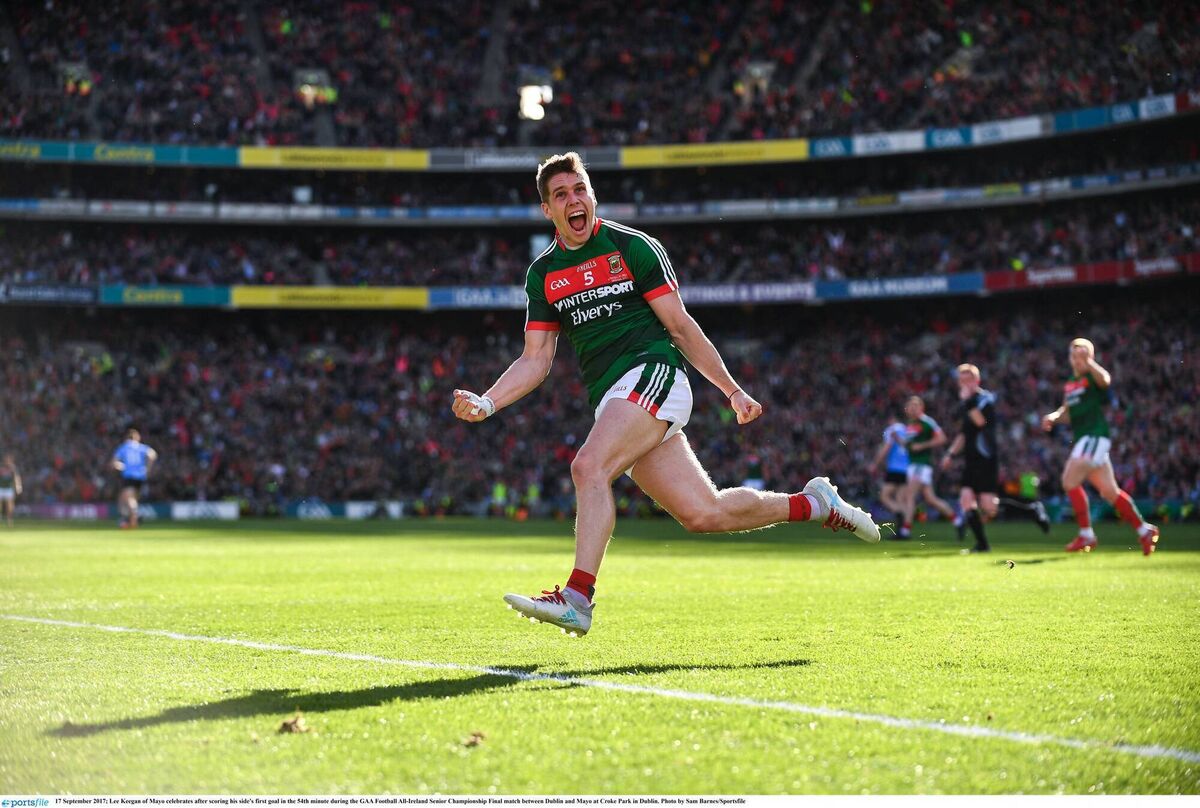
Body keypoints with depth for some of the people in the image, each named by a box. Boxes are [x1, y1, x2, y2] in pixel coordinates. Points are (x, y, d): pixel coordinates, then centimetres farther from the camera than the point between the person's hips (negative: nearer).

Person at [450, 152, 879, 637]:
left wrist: (732, 391, 5)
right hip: (609, 401, 5)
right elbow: (535, 360, 12)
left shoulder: (632, 247, 1)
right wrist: (486, 403, -4)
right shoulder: (542, 275, 14)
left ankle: (577, 597, -32)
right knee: (704, 514, -1)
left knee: (589, 467, -28)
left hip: (652, 372, -5)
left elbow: (679, 325, 4)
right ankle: (812, 504, 21)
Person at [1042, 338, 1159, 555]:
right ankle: (1144, 530, 20)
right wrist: (1053, 417, 8)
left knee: (1070, 480, -18)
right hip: (1082, 438, 9)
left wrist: (1088, 361, -36)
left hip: (1095, 435, -9)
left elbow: (1105, 380, -30)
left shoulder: (1092, 377, -5)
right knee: (1109, 491, 10)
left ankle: (1086, 535, -11)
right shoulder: (1069, 385, 19)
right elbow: (1068, 413, 27)